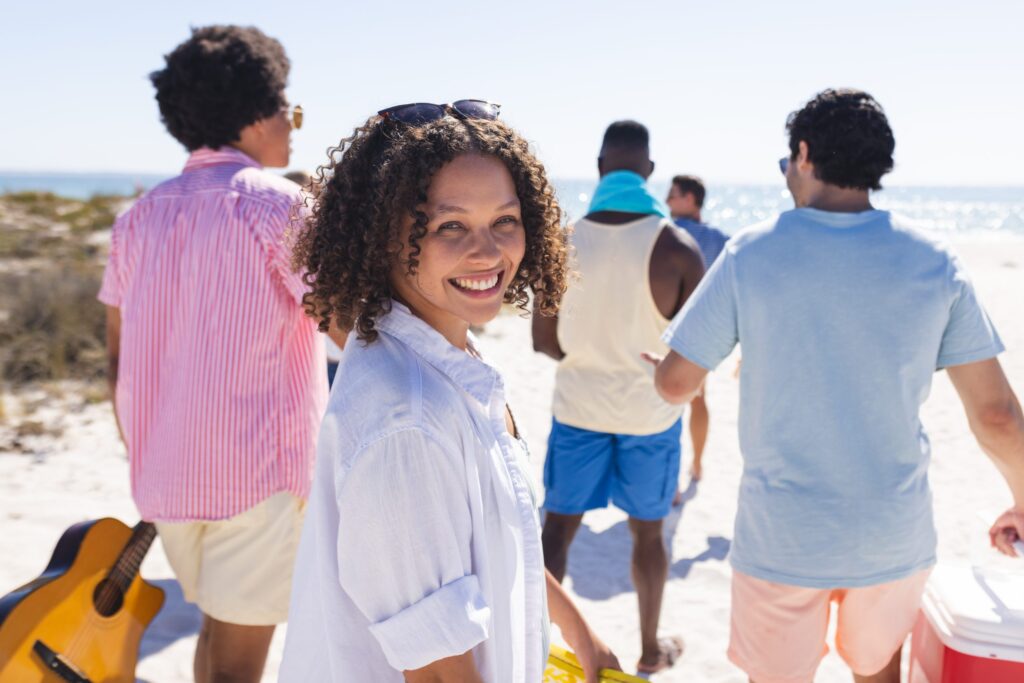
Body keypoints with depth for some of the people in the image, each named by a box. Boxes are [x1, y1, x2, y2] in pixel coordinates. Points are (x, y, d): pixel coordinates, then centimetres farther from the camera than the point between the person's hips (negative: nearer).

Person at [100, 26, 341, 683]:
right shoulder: (276, 203, -11)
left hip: (163, 474, 7)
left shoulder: (143, 215, 9)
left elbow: (118, 355, 13)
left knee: (218, 626, 24)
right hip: (258, 473, -7)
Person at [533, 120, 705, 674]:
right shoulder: (677, 247, -14)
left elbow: (544, 341, -3)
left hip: (579, 406, 1)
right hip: (649, 413, 0)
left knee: (556, 529, 13)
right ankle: (650, 648, 35)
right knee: (647, 531, 17)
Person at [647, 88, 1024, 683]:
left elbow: (676, 384, -7)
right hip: (896, 538, 2)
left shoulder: (751, 254, -11)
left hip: (782, 538, -2)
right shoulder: (934, 262, -6)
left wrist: (661, 365, 17)